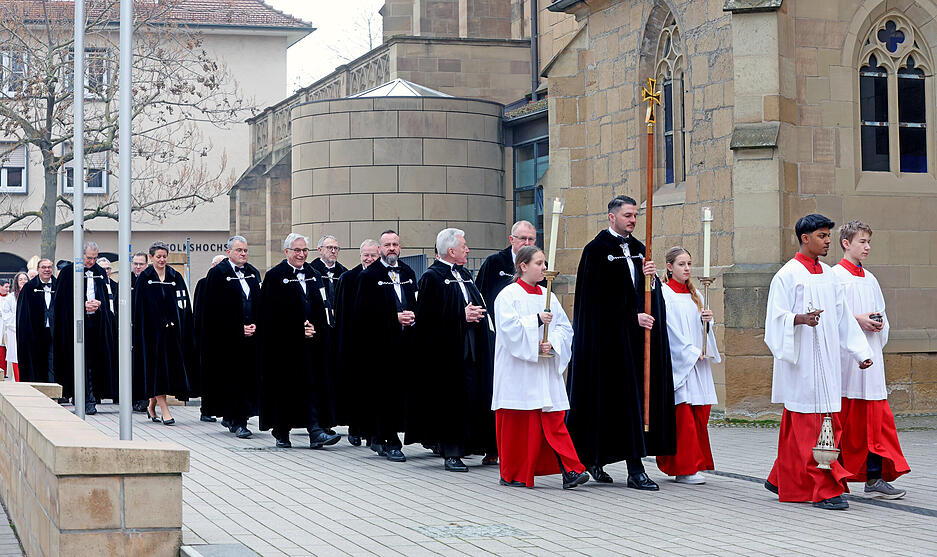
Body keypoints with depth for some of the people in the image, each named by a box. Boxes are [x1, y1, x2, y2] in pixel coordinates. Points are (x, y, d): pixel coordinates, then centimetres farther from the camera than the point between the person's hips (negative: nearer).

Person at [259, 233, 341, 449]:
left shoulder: (313, 275, 14)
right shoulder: (275, 276, -2)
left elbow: (321, 308, 14)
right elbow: (273, 314, -8)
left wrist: (315, 329, -4)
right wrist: (299, 331, -13)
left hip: (311, 341, 4)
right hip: (284, 343, -4)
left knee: (312, 384, -3)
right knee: (284, 387, 0)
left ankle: (315, 431, -5)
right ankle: (281, 433, 11)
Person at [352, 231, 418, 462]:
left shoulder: (408, 273, 15)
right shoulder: (369, 276, -3)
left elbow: (415, 304, 19)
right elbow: (364, 312, -10)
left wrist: (412, 317, -4)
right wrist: (395, 318, -15)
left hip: (404, 342, 5)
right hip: (380, 343, -5)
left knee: (399, 392, 5)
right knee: (386, 393, -6)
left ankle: (379, 437, 18)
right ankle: (391, 443, -2)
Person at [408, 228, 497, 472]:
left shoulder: (464, 275, 17)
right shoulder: (432, 277, -7)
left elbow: (478, 305, 25)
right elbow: (427, 317, -14)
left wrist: (474, 314, 3)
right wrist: (462, 316, -17)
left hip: (472, 349, 7)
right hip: (447, 349, -7)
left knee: (476, 397, 5)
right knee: (451, 399, -4)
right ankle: (451, 453, 1)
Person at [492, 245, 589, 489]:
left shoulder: (549, 297, 13)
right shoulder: (508, 295, -3)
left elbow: (565, 327, 9)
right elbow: (508, 326, -15)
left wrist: (551, 343, -9)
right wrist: (537, 320, -18)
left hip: (546, 368, 4)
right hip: (517, 371, -4)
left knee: (554, 419, -3)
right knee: (517, 423, 0)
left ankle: (570, 471, -9)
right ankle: (512, 474, 11)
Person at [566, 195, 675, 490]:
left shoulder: (639, 250, 16)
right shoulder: (597, 249, -5)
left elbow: (652, 294, 13)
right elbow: (602, 296, -12)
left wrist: (651, 278, -8)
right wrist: (633, 316, -16)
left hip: (637, 335, 7)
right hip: (609, 338, -7)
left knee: (637, 396, 3)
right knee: (622, 397, -7)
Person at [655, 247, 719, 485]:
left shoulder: (694, 294, 17)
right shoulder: (664, 293, -4)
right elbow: (671, 329, -10)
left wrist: (706, 320, -2)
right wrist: (692, 352, -12)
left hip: (697, 362, 7)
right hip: (677, 362, -7)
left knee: (700, 415, 2)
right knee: (683, 415, -9)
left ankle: (695, 463, 9)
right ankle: (684, 469, -6)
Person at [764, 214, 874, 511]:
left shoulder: (829, 275, 15)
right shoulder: (788, 274, -6)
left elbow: (842, 316, 18)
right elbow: (777, 316, -10)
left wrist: (860, 351, 16)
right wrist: (800, 319, -29)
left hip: (826, 359, 7)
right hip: (801, 359, -7)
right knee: (808, 422, -7)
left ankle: (782, 480, 22)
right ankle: (823, 489, -7)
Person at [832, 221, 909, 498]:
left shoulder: (869, 278, 17)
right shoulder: (834, 276, -5)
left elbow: (881, 312, 22)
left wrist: (879, 322, 1)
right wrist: (857, 319, -17)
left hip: (869, 355, 7)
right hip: (845, 354, -7)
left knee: (876, 415, -1)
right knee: (845, 416, 0)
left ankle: (875, 478, -2)